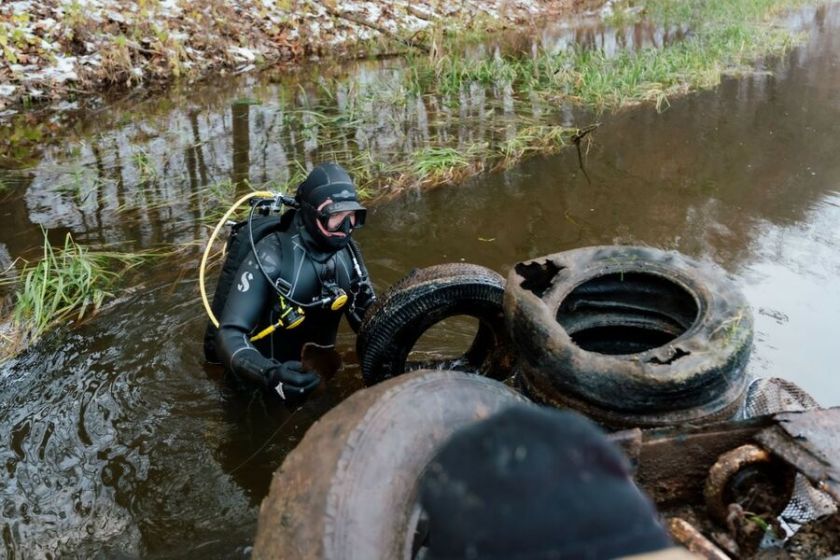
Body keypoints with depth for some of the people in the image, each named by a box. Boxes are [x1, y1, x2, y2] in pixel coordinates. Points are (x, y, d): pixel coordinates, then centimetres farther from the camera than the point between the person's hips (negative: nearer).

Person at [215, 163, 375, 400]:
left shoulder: (347, 252, -8)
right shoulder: (271, 256, -26)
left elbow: (367, 316, 3)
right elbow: (229, 336, -30)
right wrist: (270, 374, -47)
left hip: (318, 376, 5)